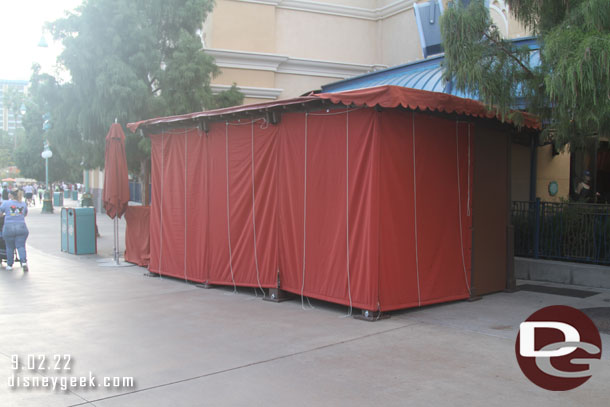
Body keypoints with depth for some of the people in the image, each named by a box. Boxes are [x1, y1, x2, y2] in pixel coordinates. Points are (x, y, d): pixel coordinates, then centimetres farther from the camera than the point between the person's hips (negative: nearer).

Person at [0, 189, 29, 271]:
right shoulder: (23, 204, 10)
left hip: (9, 228, -1)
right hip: (21, 227, 2)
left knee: (10, 247, 10)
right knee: (21, 246, 1)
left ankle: (9, 265, 17)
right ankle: (24, 262, -17)